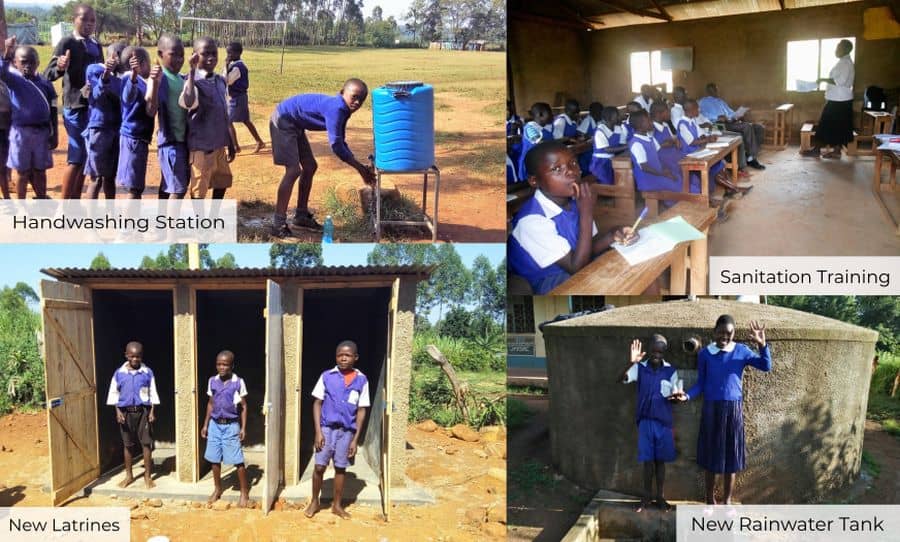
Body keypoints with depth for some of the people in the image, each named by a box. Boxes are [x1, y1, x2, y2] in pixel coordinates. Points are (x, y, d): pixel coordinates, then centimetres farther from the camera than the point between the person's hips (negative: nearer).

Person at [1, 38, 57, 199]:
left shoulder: (45, 83, 4)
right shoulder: (13, 79, -3)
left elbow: (52, 111, 6)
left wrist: (54, 134, 4)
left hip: (42, 131, 2)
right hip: (21, 131, -2)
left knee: (40, 170, 13)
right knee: (22, 171, 7)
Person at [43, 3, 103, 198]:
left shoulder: (96, 46, 13)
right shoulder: (67, 43, -8)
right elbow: (48, 74, -17)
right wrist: (60, 68, -36)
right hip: (76, 107, -7)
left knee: (86, 157, 11)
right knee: (75, 158, -7)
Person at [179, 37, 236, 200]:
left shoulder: (220, 81, 7)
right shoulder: (195, 82, -16)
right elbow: (188, 103, -40)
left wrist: (230, 143, 17)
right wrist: (192, 72, -37)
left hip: (220, 144, 8)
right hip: (201, 146, -8)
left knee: (222, 181, 20)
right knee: (199, 188, 3)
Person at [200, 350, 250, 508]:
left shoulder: (238, 382, -9)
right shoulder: (212, 381, 1)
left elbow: (243, 407, -3)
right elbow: (210, 404, 12)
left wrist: (243, 428, -7)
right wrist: (205, 424, 9)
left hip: (231, 426, -4)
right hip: (215, 425, 4)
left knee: (237, 460, -2)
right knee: (214, 459, 11)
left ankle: (244, 492, 9)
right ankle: (217, 488, 28)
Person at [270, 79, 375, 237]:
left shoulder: (342, 109, 1)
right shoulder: (336, 109, -28)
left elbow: (341, 143, 9)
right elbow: (336, 145, -30)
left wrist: (360, 166, 3)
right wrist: (360, 168, -23)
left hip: (294, 124, 10)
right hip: (283, 120, -10)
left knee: (310, 167, 13)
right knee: (293, 171, -15)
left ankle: (301, 215, 23)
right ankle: (278, 225, -12)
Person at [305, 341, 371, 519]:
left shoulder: (361, 380, -2)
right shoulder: (326, 376, -4)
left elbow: (361, 411, 1)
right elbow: (317, 404, 0)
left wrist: (355, 439, -2)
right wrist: (318, 431, -8)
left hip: (347, 431, 1)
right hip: (327, 428, -1)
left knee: (341, 468, 10)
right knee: (319, 467, 1)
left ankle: (337, 505, 24)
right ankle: (314, 501, 21)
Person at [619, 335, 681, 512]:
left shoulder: (671, 371, -3)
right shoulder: (640, 368, -4)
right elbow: (621, 379, -18)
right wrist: (632, 362, -34)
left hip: (663, 422, 0)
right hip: (645, 421, 0)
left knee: (661, 460, 9)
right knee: (647, 460, 5)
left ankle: (661, 497, 21)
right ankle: (646, 497, 18)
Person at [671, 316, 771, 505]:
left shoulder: (741, 351, -1)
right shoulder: (705, 354, -2)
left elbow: (766, 366, -6)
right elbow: (700, 384, 2)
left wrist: (762, 344, -19)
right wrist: (687, 395, -15)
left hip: (733, 409, 0)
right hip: (711, 408, 0)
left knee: (731, 454, 6)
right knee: (711, 455, 6)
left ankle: (727, 501, 18)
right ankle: (710, 500, 19)